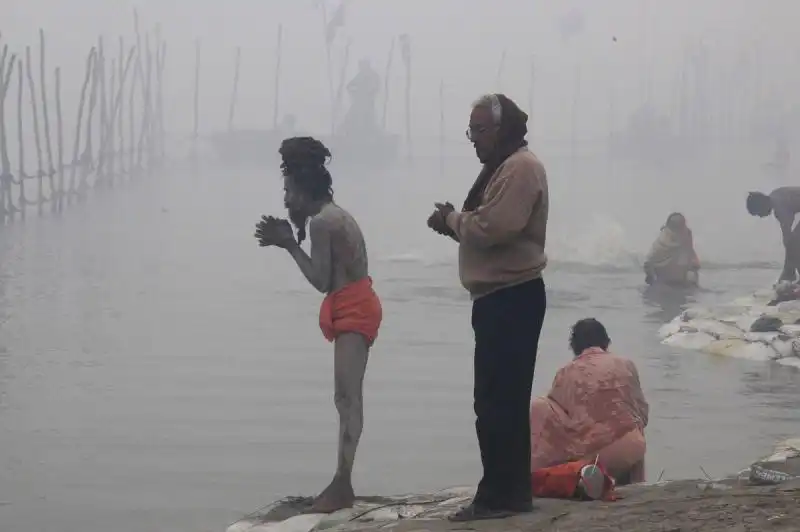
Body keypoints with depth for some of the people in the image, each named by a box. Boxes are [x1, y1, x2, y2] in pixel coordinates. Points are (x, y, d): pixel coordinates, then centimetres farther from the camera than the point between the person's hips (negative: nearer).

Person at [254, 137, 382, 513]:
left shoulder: (321, 222, -15)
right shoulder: (333, 215, 16)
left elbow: (320, 280, -17)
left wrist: (289, 244, -10)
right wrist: (291, 238, 12)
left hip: (353, 311, -11)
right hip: (356, 307, 11)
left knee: (347, 398, -15)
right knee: (346, 397, 12)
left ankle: (343, 485, -19)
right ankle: (342, 483, 16)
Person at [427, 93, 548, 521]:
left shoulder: (520, 168, -15)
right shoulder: (503, 167, 19)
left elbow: (492, 229, -25)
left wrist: (453, 220, -8)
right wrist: (455, 222, 1)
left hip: (512, 299, -11)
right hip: (501, 298, 11)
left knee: (497, 402, -11)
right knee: (503, 401, 14)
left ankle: (499, 496, -9)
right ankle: (511, 492, 20)